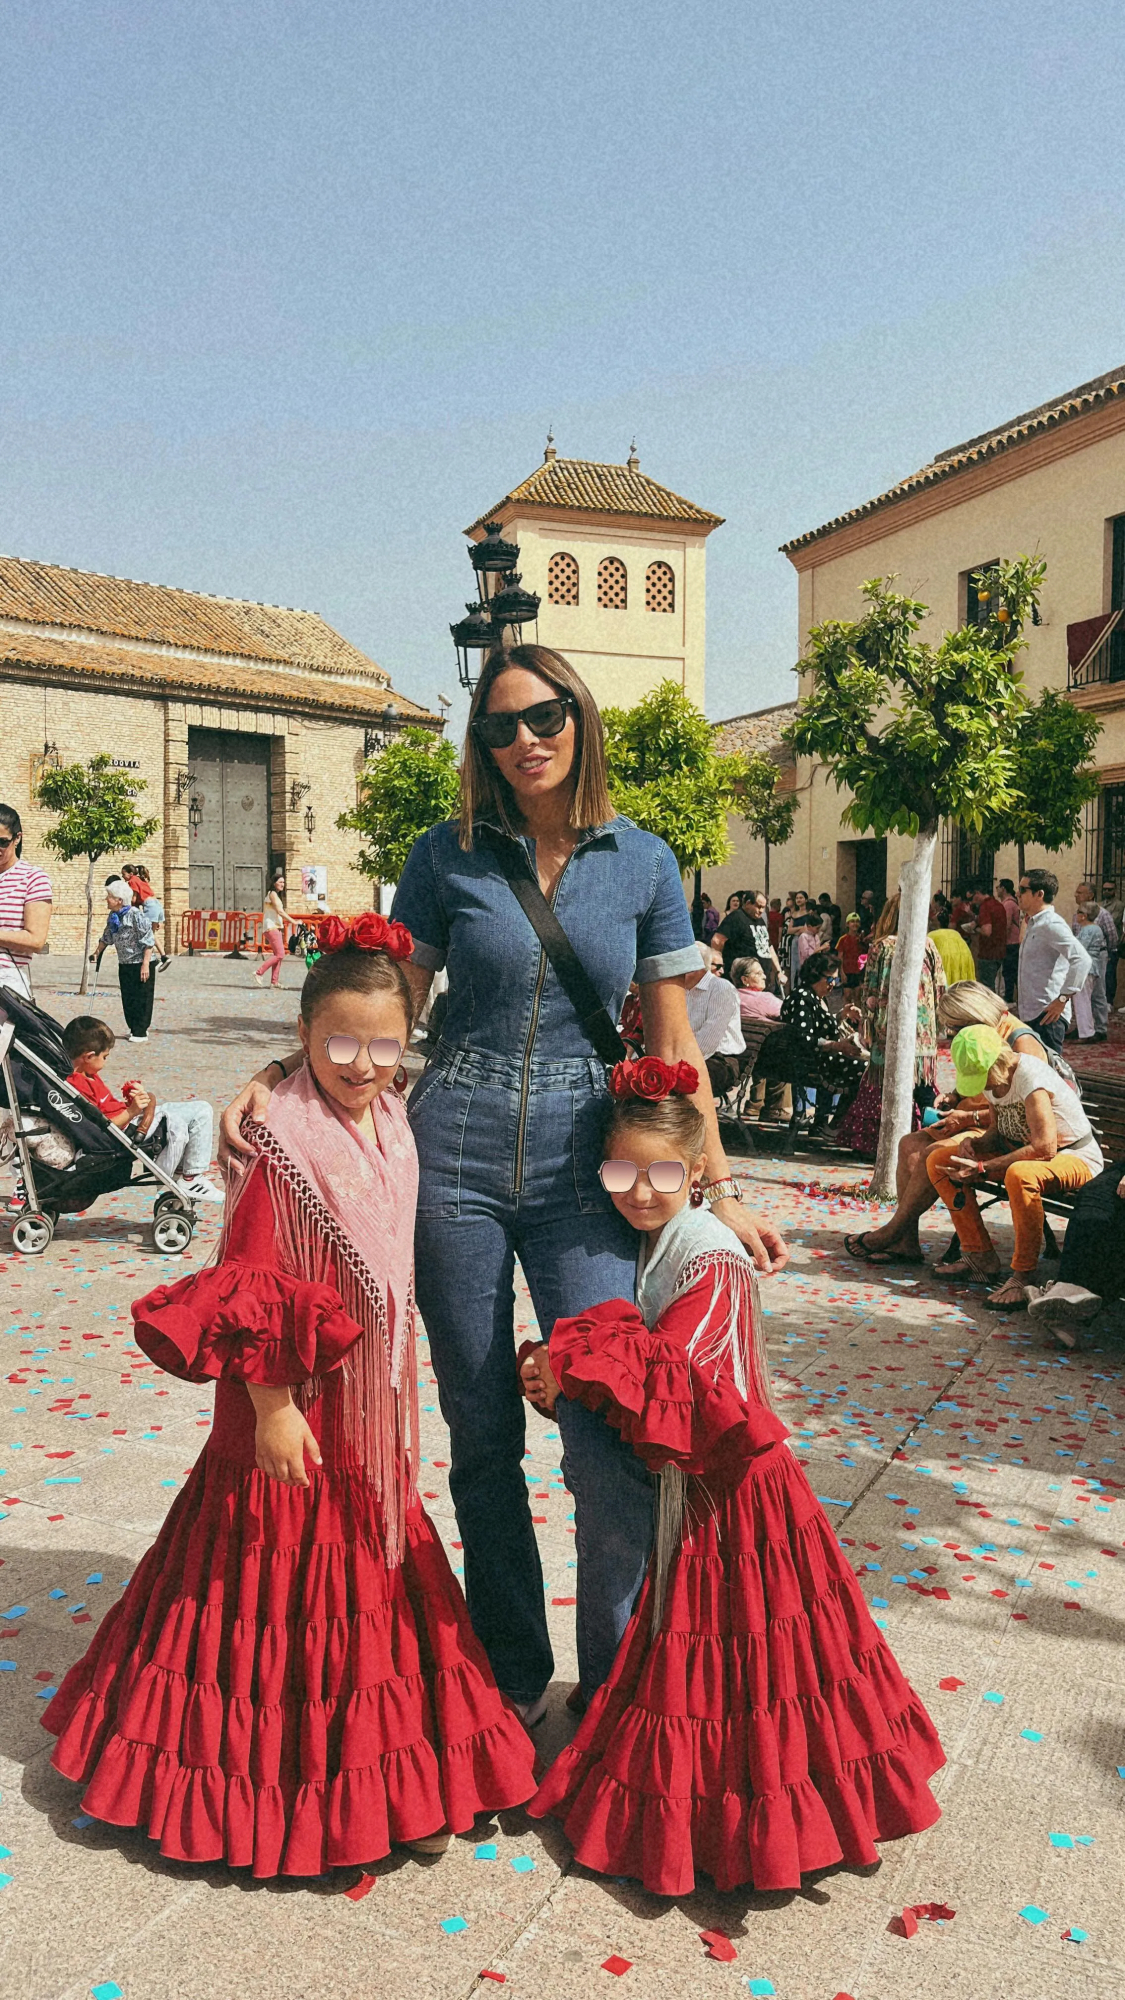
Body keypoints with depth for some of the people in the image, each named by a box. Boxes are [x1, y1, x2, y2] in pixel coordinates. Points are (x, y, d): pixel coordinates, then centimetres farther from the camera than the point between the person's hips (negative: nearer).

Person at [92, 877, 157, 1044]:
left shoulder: (136, 914, -18)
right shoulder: (113, 916, 6)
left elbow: (148, 941, -20)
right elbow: (107, 937, 23)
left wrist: (145, 964, -22)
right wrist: (97, 952, 21)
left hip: (141, 963, -8)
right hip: (125, 964, 8)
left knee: (141, 998, -1)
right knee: (127, 998, 11)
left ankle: (141, 1032, 5)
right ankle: (134, 1028, 22)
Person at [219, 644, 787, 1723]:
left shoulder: (642, 863, 4)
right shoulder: (448, 855, 3)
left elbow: (672, 1045, 6)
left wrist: (722, 1193, 3)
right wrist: (276, 1076, -8)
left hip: (584, 1163, 0)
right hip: (455, 1154, 1)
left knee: (612, 1436, -8)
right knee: (481, 1432, 10)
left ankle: (618, 1684, 18)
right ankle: (511, 1672, 31)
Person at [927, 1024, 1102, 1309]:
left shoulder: (1030, 1076, -26)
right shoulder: (989, 1077, 0)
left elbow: (1044, 1148, -32)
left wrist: (982, 1169, -30)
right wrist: (974, 1144, -10)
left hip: (1075, 1159, -9)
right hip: (1020, 1153, 9)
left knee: (1019, 1175, -43)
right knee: (939, 1162, -2)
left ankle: (1022, 1277, -27)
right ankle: (980, 1256, 0)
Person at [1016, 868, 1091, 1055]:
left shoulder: (1051, 924, -15)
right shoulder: (1033, 924, 17)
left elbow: (1082, 959, -26)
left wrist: (1062, 999, -24)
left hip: (1047, 1015, -10)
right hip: (1030, 1014, 10)